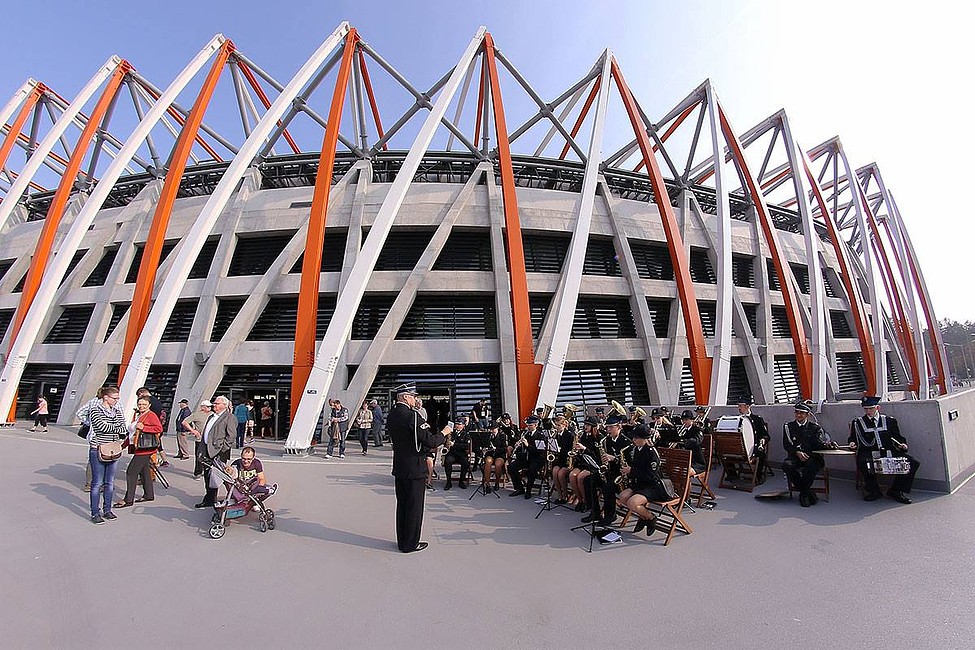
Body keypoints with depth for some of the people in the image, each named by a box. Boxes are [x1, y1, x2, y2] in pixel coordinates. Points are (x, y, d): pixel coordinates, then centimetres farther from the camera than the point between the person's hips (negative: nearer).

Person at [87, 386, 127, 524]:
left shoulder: (117, 411, 10)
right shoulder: (95, 411, -6)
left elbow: (123, 428, 3)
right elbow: (102, 426, -18)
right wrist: (117, 429, -5)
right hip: (98, 450, -5)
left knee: (110, 482, 10)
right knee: (97, 483, 0)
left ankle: (107, 510, 21)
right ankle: (95, 513, 9)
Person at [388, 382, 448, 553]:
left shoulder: (391, 415, 4)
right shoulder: (412, 416, -23)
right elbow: (431, 442, -23)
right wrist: (443, 432, -5)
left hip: (399, 468, 8)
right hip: (414, 469, -8)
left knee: (402, 505, 18)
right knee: (414, 507, 6)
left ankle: (402, 541, 30)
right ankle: (410, 544, 17)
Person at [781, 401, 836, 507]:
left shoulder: (815, 427, 14)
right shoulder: (788, 426, 12)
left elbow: (818, 443, 0)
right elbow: (786, 445, 3)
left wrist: (827, 445, -23)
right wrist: (797, 452, -16)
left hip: (811, 456, 0)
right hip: (795, 456, 1)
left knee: (812, 466, -37)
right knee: (786, 465, -33)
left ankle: (803, 494, -18)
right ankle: (809, 493, -17)